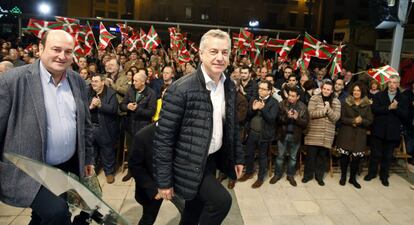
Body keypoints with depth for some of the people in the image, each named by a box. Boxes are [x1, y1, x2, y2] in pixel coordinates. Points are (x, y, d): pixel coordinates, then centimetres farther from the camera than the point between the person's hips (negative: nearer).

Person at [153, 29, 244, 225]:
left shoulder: (230, 86, 0)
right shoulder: (181, 89, -22)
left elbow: (232, 125, 13)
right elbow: (163, 137, -19)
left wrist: (238, 157, 15)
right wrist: (164, 180, -16)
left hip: (212, 159, 6)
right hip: (188, 164, -6)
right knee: (221, 200, -17)